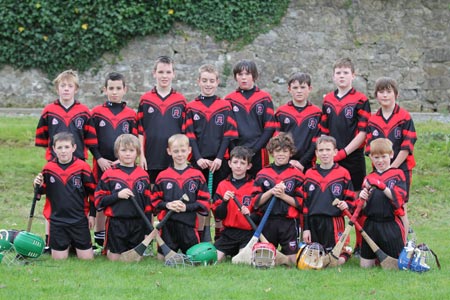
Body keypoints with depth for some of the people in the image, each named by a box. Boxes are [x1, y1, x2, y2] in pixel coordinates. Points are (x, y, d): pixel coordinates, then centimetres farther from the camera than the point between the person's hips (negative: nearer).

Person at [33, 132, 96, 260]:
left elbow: (93, 191, 0)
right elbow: (43, 191, 11)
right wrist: (38, 186, -12)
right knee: (59, 258, 3)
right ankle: (67, 245, 34)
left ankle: (75, 244, 30)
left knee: (87, 257, 0)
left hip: (79, 220, -1)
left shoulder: (83, 167, -8)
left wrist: (92, 214, 1)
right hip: (57, 220, 1)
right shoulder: (48, 168, -2)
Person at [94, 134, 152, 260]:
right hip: (116, 224, -2)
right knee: (115, 258, 2)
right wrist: (117, 195, -16)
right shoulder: (109, 174, -1)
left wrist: (148, 230, 5)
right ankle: (107, 249, 32)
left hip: (137, 224, 2)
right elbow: (98, 200, -2)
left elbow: (148, 203, 8)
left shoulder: (143, 175, 5)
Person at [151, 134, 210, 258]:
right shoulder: (162, 176, 6)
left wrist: (187, 207, -11)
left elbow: (204, 201, 2)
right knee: (163, 258, 0)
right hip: (167, 224, 1)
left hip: (189, 224, -1)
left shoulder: (197, 176, 4)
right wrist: (167, 205, -11)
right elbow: (155, 200, 8)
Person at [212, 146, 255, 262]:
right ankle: (230, 253, 11)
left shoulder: (254, 186, 2)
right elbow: (218, 215, 4)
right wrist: (224, 201, -14)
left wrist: (250, 214, -18)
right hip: (229, 233, 2)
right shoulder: (223, 185, 7)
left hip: (248, 233, -2)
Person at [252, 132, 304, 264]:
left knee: (293, 260, -7)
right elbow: (256, 201, 4)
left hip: (289, 222, -2)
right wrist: (271, 192, -10)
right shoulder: (263, 174, 9)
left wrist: (283, 195, -13)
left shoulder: (296, 175, 3)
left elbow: (301, 202, -2)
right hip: (267, 222, 2)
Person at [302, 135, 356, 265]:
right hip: (313, 222, 3)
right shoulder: (309, 174, 9)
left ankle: (346, 252, 23)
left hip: (334, 221, -3)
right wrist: (305, 228, 5)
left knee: (337, 261, -8)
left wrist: (346, 205, -18)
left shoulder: (343, 173, 2)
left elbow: (351, 199, 6)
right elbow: (305, 204, 10)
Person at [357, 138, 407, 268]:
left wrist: (382, 187, -23)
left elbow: (399, 198, -13)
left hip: (391, 226, -4)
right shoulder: (369, 178, 11)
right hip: (371, 225, 4)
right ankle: (378, 255, 33)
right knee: (365, 265, 6)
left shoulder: (397, 174, 0)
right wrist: (362, 200, -12)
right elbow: (363, 208, 9)